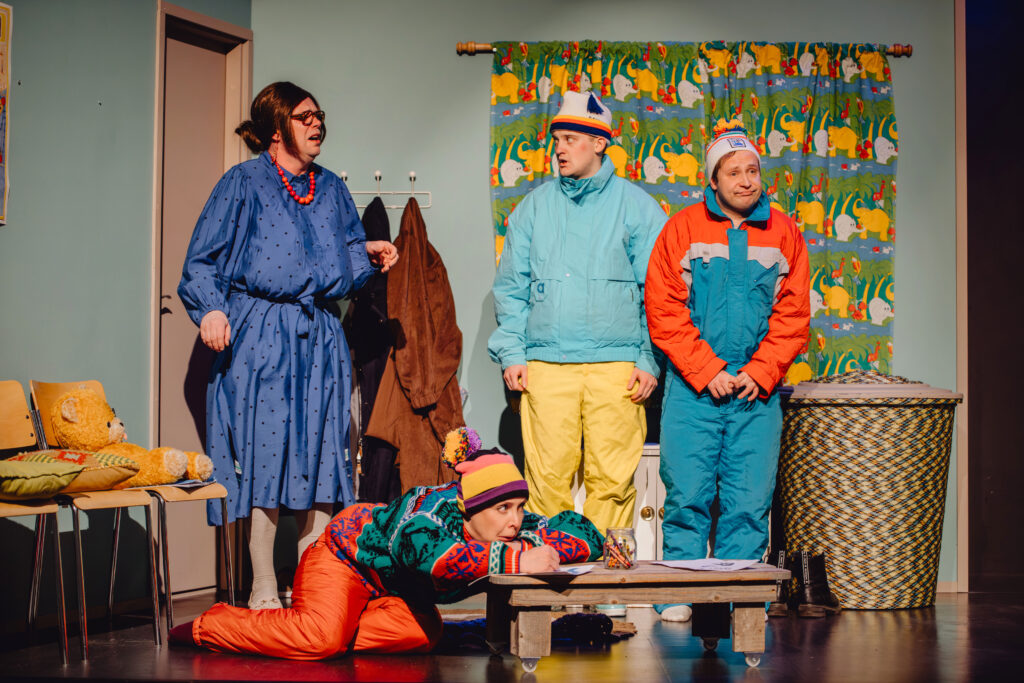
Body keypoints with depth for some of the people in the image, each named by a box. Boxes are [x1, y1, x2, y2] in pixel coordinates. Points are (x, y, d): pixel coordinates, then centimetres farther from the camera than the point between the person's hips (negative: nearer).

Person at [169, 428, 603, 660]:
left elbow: (586, 534, -17)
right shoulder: (433, 507, -39)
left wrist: (537, 542, -38)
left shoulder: (515, 529, -21)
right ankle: (211, 628, -8)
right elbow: (429, 553, -61)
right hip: (343, 553, -7)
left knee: (421, 632, -22)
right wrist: (517, 560, -64)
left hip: (395, 590, 7)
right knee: (321, 639, -30)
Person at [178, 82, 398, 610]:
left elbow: (347, 259, 24)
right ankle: (263, 590, 1)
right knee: (264, 453, -6)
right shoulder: (243, 183, 2)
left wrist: (368, 254, 3)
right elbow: (202, 260, -1)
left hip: (319, 338, 5)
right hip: (259, 337, -5)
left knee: (320, 455, 2)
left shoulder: (331, 189, 18)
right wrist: (210, 309, -15)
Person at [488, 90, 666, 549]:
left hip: (615, 365, -2)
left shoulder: (636, 206, 7)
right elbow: (510, 285, 14)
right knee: (547, 476, -3)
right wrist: (511, 352, 4)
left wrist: (650, 361, -2)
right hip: (545, 363, 2)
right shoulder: (534, 207, 14)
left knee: (612, 478, -4)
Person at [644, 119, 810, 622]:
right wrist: (707, 371, -8)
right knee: (687, 496, -3)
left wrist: (760, 373, -4)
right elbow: (663, 312, -1)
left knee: (750, 501, 1)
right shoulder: (683, 229, 2)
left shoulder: (783, 233, 8)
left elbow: (793, 315, 7)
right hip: (692, 389, -2)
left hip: (758, 391, 2)